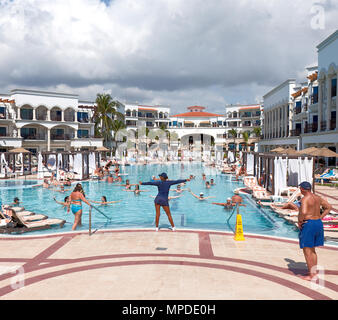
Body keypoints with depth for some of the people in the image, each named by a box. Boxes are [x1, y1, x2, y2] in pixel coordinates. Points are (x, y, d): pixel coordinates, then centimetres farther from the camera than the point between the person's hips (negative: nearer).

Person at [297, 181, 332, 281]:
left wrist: (300, 221, -15)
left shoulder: (305, 199, -18)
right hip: (318, 223, 9)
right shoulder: (317, 197, 9)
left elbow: (303, 212, -33)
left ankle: (311, 275, 6)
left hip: (308, 224, -9)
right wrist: (320, 218, 16)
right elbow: (329, 207, 19)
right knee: (312, 250, 19)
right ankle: (314, 272, 25)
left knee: (307, 251, 2)